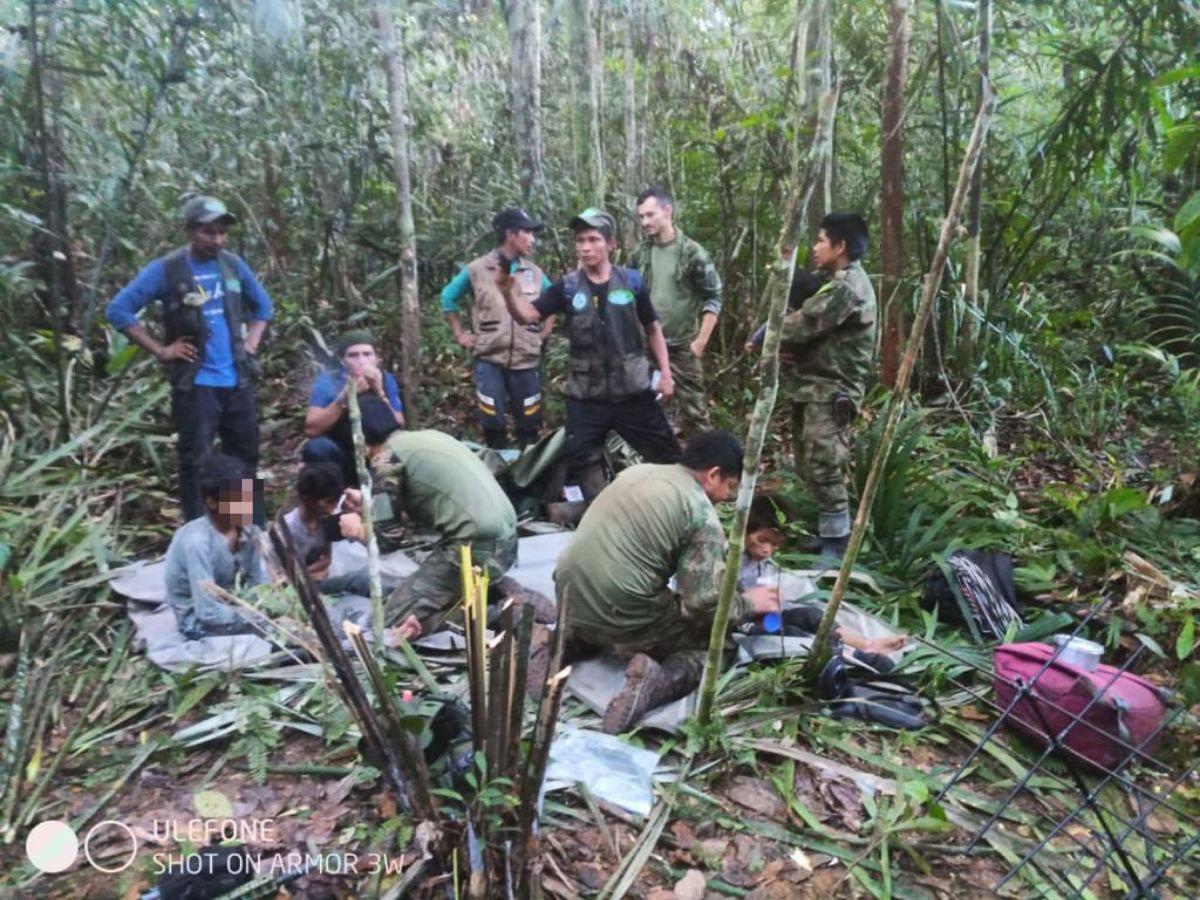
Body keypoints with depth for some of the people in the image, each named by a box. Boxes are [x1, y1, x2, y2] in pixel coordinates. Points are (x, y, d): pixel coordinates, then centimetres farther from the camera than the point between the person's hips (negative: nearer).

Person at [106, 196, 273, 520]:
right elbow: (118, 310, -7)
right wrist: (160, 350, -10)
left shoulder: (234, 265, 7)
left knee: (245, 457, 13)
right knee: (195, 461, -1)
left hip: (238, 381, 5)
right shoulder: (166, 269, -7)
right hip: (195, 384, -5)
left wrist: (251, 342, 9)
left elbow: (262, 305, 22)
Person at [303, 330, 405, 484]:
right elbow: (311, 429, -23)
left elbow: (398, 428, -16)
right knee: (317, 447, -30)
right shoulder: (328, 381, -12)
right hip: (339, 457, -2)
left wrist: (380, 393, -28)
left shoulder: (386, 380, -7)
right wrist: (344, 397, -33)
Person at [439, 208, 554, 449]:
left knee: (529, 425, 8)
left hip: (527, 361, 3)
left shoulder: (535, 273, 7)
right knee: (493, 425, 0)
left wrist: (544, 333, 11)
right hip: (489, 360, -2)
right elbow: (448, 297, 11)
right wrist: (460, 334, 7)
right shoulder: (477, 269, -1)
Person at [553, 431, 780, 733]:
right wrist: (748, 603, 7)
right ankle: (657, 682, -14)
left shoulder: (636, 471, 13)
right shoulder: (702, 514, -9)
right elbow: (704, 601, -13)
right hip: (622, 619, -7)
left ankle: (568, 642, 12)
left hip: (570, 600, 7)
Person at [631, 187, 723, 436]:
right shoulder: (640, 253, 4)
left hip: (682, 346, -4)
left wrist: (700, 341, -11)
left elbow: (714, 298, -7)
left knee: (692, 409, 0)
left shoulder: (692, 253, -9)